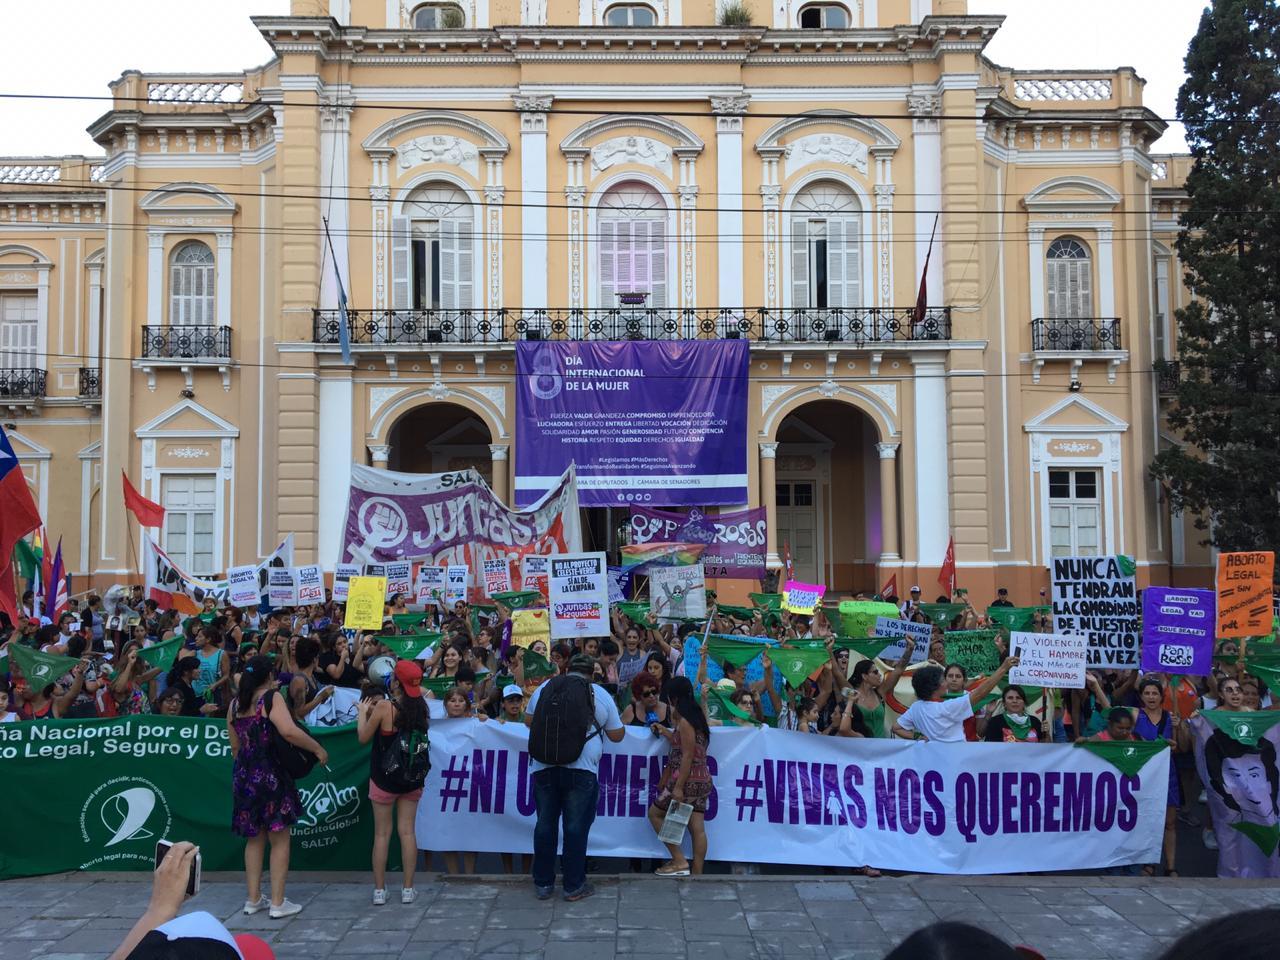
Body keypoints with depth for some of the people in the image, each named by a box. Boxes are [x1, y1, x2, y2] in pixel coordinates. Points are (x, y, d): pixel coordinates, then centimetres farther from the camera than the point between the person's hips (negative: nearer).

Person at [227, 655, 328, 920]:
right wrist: (318, 749, -15)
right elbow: (289, 731, -25)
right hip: (270, 775, -6)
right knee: (279, 839, 3)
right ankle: (278, 903, 5)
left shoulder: (235, 704, 9)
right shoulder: (271, 698, -11)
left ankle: (253, 899, 21)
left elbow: (235, 746, 15)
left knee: (254, 838, 17)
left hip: (244, 776, 6)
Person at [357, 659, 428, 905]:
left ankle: (379, 890, 14)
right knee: (407, 832, 8)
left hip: (384, 778, -3)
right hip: (412, 779, 4)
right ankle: (408, 889, 11)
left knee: (382, 834, 8)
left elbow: (363, 737, -8)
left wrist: (363, 712, 6)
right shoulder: (420, 706, -4)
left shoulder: (384, 707, -18)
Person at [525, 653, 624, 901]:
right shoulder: (601, 695, 4)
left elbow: (528, 720, 22)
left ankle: (543, 884, 20)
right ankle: (574, 886, 13)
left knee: (545, 823, 12)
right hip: (581, 769, -2)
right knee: (576, 826, 6)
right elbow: (617, 735, 11)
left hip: (543, 767, 2)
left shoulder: (545, 688, 9)